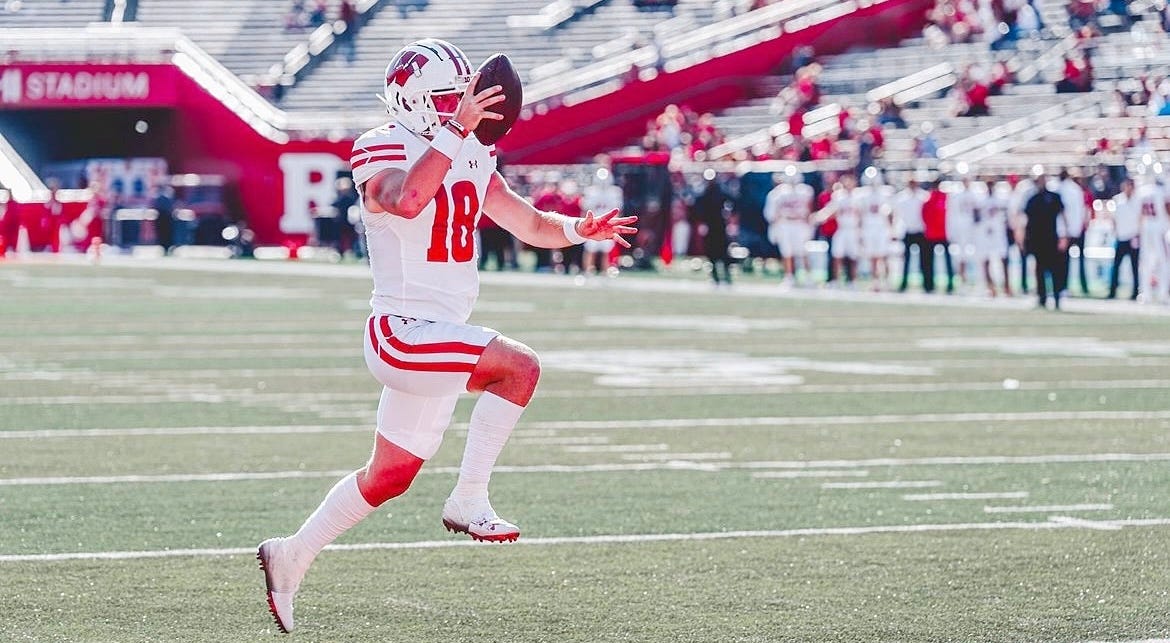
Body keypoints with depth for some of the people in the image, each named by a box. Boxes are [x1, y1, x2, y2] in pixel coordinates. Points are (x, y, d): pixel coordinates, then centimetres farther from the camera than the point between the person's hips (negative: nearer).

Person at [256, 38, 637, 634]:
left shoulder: (471, 157, 12)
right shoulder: (382, 154, -12)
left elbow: (529, 223, 14)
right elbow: (407, 201, -36)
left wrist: (580, 229, -5)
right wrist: (456, 130, -37)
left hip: (438, 336, 9)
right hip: (406, 332, -9)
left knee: (389, 475, 14)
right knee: (519, 367, -23)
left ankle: (292, 557, 25)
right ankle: (469, 501, -13)